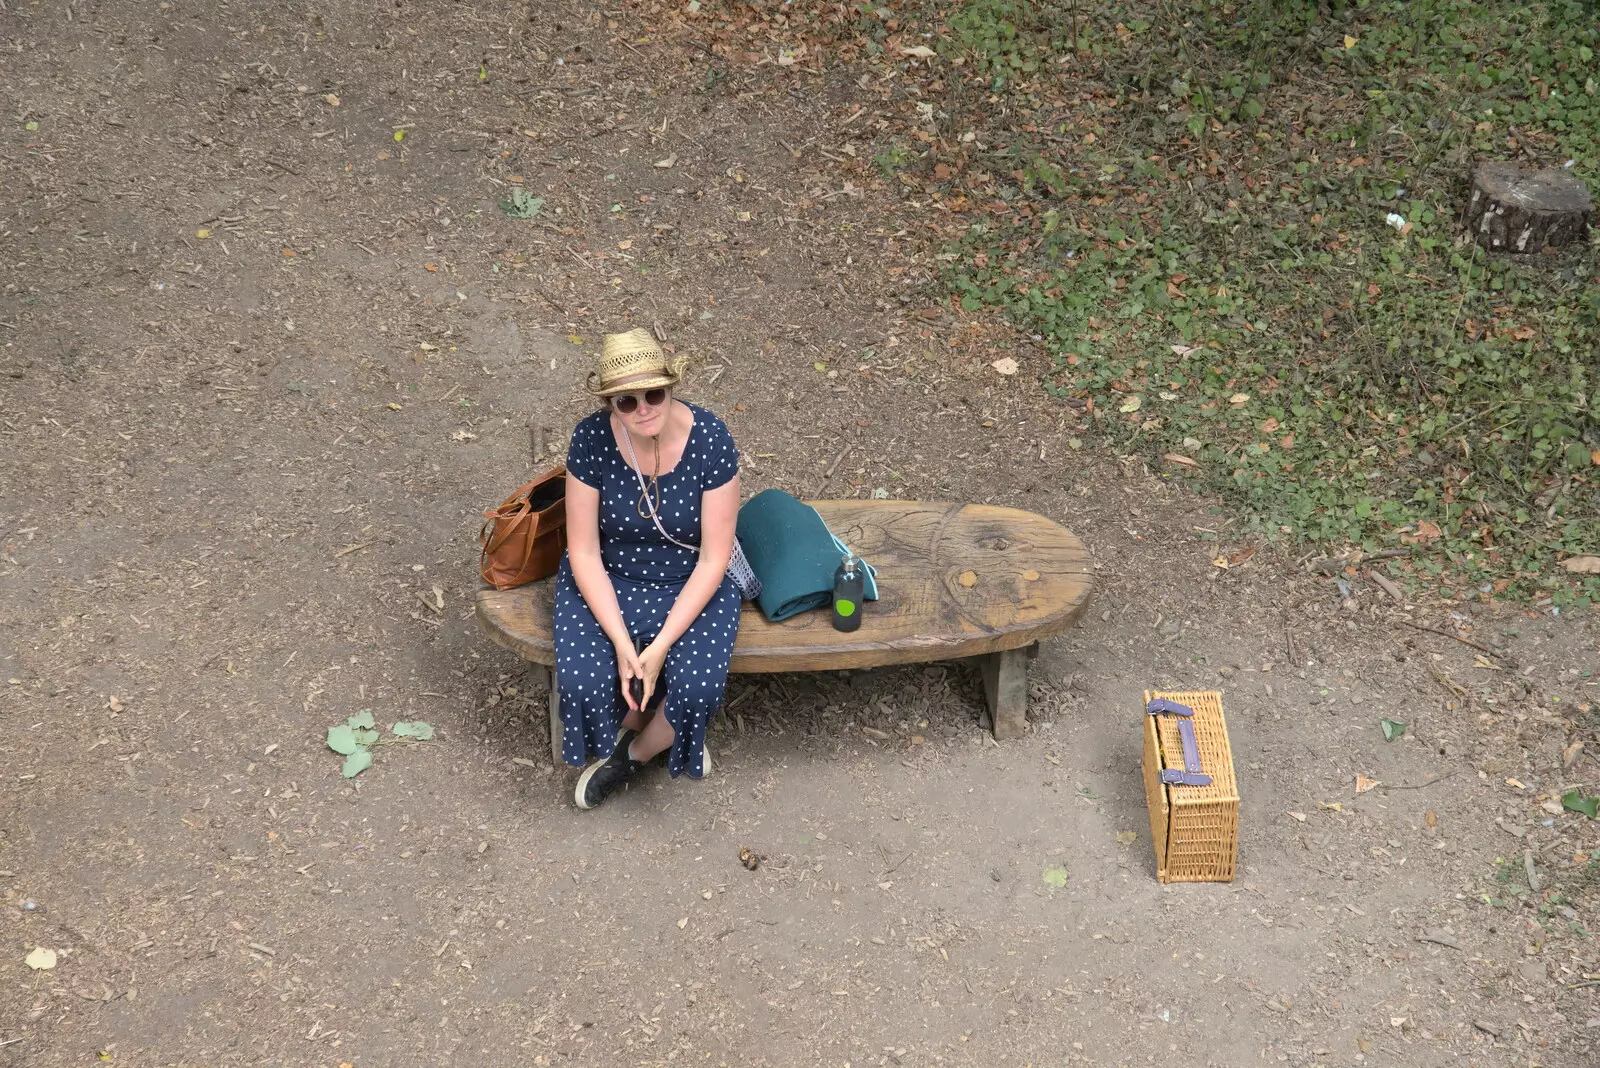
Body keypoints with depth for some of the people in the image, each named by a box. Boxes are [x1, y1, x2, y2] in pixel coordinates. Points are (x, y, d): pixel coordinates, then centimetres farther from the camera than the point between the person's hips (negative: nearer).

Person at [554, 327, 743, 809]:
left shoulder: (710, 439, -22)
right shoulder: (591, 438, -20)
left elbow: (713, 559, -17)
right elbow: (584, 552, -13)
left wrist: (660, 646, -22)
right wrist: (621, 643, -21)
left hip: (690, 584, -1)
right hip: (606, 580, 1)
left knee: (700, 687, -25)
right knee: (581, 682, -23)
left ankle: (634, 753, 10)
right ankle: (644, 727, 14)